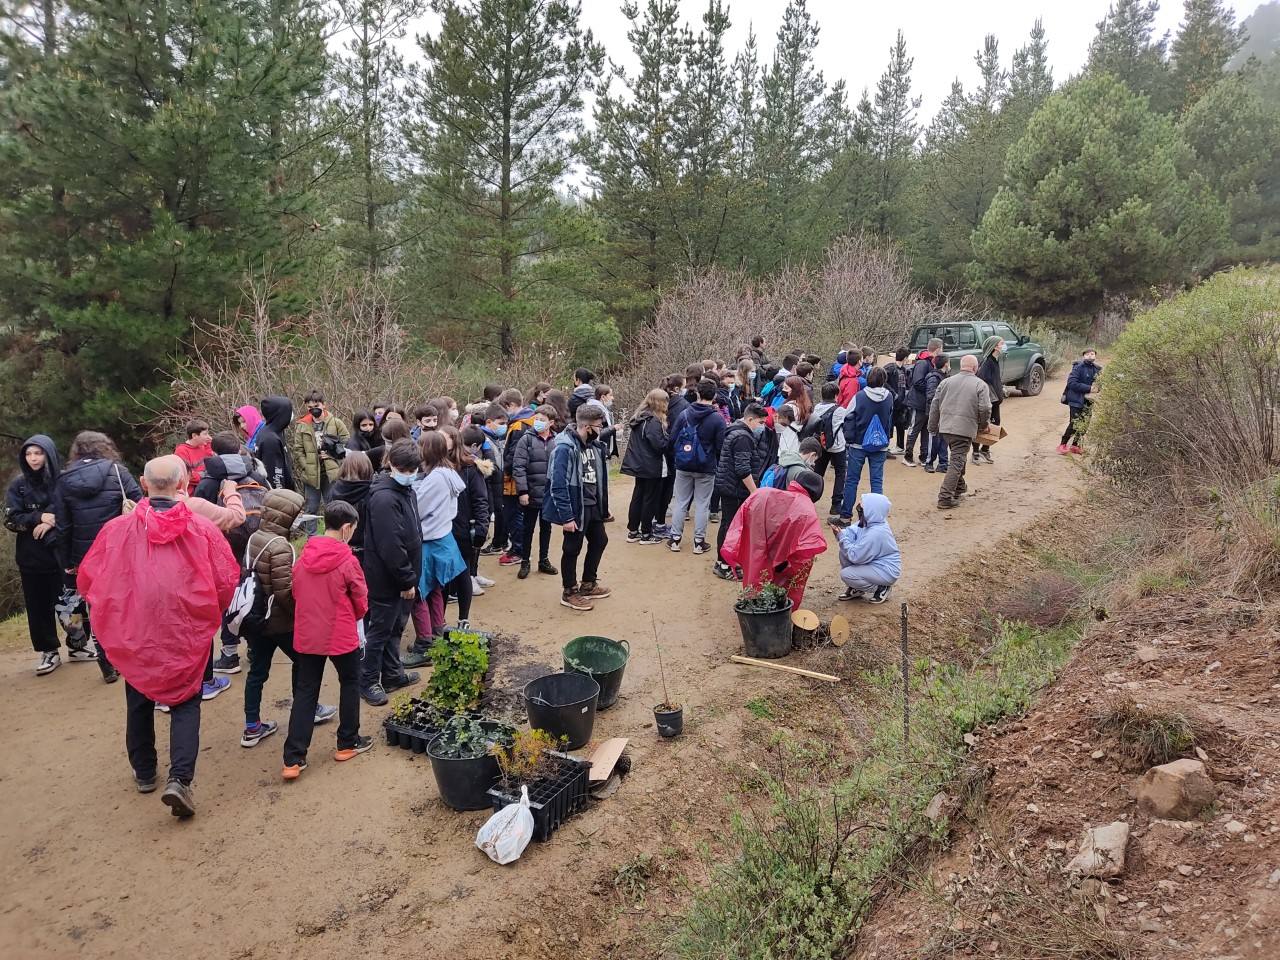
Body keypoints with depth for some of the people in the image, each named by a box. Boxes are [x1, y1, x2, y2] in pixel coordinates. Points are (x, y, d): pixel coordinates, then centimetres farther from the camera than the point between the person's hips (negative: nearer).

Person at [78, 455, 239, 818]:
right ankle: (180, 778, -7)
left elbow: (86, 581, 0)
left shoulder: (117, 529, -8)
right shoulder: (203, 529, -11)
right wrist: (208, 616, 11)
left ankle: (144, 773, 36)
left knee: (139, 703, 22)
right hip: (187, 635, -2)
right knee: (185, 705, 10)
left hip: (133, 633, 2)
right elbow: (227, 582, -10)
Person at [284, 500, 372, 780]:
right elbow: (361, 603, -6)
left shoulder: (303, 557, -2)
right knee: (350, 683, 18)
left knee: (305, 692, 10)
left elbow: (296, 594, 8)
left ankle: (293, 759, 7)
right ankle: (347, 743, 26)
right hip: (341, 636, -4)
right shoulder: (347, 561, -15)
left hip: (306, 636, 4)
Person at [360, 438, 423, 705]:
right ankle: (367, 681, 20)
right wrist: (407, 580, -19)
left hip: (403, 577, 9)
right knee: (379, 631, 6)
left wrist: (411, 576, 13)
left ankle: (392, 673, 35)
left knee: (395, 627, 21)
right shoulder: (384, 497, -24)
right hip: (387, 580, -9)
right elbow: (390, 546, -26)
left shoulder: (406, 490, 6)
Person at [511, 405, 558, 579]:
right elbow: (518, 467, -11)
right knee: (528, 529, 9)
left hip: (550, 494, 3)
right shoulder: (526, 439, -8)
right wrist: (522, 491, -16)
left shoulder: (556, 441, 1)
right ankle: (525, 562, 21)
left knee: (546, 528, 15)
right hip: (531, 494, -3)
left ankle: (544, 560, 28)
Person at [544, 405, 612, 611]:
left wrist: (602, 505, 9)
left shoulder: (593, 444, 3)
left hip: (593, 505, 9)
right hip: (576, 507, -9)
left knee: (599, 541, 20)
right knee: (572, 549, 4)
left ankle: (588, 584, 38)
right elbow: (558, 485, -24)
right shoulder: (565, 448, -22)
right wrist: (566, 517, -24)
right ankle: (570, 593, 21)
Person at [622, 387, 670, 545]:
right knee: (650, 499, 3)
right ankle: (646, 534, 10)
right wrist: (669, 436, -7)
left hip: (639, 465, 9)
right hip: (652, 467, -9)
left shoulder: (639, 417, 7)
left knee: (637, 496, 15)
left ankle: (632, 532, 21)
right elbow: (660, 445, -25)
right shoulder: (654, 422, -20)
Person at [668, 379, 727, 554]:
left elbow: (672, 439, -2)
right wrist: (718, 465, 6)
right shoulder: (718, 419, -11)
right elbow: (720, 447, -11)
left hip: (683, 466, 2)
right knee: (702, 504, 7)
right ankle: (699, 542, 10)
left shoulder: (684, 414, -4)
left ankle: (675, 539, 15)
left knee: (680, 502, 12)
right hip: (706, 468, -2)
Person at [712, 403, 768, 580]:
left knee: (727, 524, 15)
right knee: (731, 526, -5)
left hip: (726, 486, 11)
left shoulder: (734, 431, 15)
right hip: (735, 490, -11)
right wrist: (755, 492, -18)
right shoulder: (743, 437, -18)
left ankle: (722, 562, 24)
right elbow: (743, 469, -23)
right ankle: (724, 566, 1)